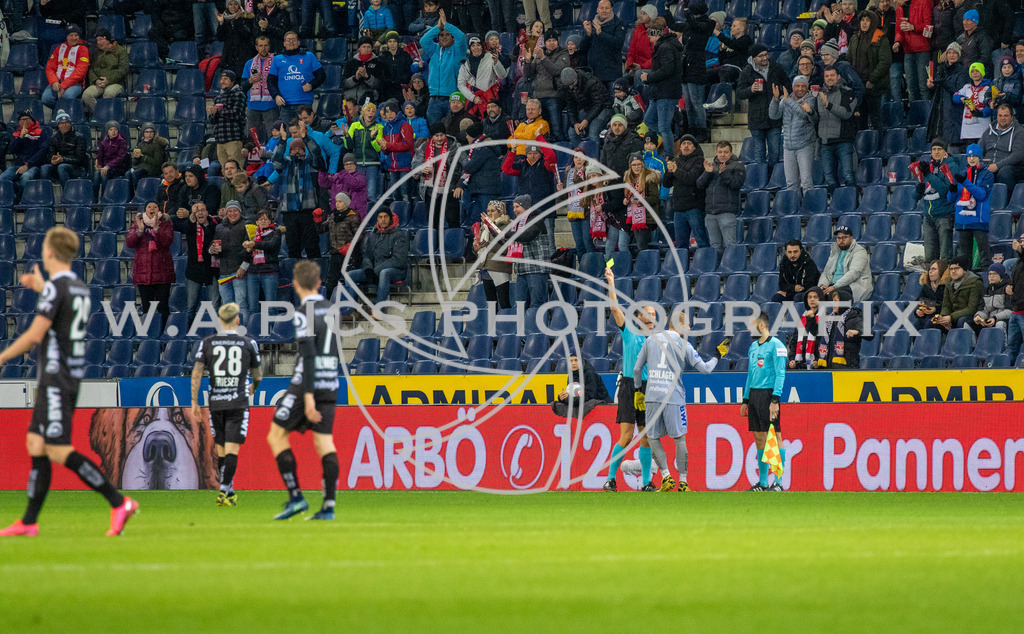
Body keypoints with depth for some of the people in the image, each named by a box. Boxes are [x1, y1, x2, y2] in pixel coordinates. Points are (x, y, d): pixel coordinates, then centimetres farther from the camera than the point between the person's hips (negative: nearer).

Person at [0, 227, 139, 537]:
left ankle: (118, 502, -18)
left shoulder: (56, 287, -14)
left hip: (56, 380, -9)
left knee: (58, 450, -12)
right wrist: (41, 288, 38)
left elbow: (35, 334, -18)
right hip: (73, 374, 9)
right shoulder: (81, 288, 13)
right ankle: (29, 522, 10)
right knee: (35, 443, 10)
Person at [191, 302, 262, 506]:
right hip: (238, 403, -2)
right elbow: (257, 376, 12)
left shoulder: (207, 343, 3)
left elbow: (196, 373, -4)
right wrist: (254, 387, 35)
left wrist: (194, 402, 1)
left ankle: (229, 491, 18)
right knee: (232, 448, -5)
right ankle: (224, 491, -18)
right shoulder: (248, 343, 1)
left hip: (215, 403, 2)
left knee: (221, 449, 12)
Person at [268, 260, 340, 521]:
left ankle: (295, 497, -4)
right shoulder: (330, 310, 12)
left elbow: (308, 354, -20)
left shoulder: (304, 313, -12)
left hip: (308, 383, -7)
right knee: (325, 443, 5)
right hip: (330, 384, 7)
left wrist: (308, 396, -23)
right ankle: (328, 506, -6)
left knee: (276, 436, 4)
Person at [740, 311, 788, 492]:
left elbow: (780, 374, -12)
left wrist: (775, 400, -19)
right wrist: (745, 400, 19)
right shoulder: (753, 346, 17)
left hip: (769, 394, -8)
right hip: (754, 394, 8)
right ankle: (763, 482, 10)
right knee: (759, 438, 7)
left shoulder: (775, 345, -7)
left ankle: (778, 482, -7)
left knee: (775, 437, -7)